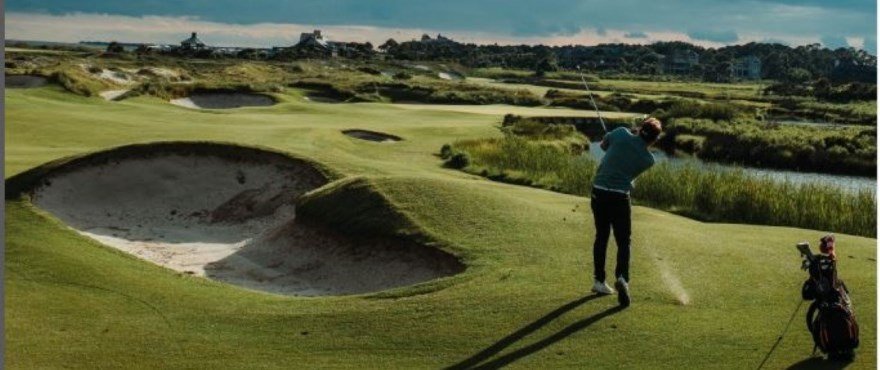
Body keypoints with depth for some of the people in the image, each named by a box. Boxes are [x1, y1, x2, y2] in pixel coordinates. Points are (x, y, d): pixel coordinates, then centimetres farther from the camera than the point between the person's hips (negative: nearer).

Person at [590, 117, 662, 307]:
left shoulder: (621, 133, -3)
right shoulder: (649, 159, -2)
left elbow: (603, 145, 16)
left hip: (598, 191, 3)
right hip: (619, 196, -3)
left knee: (601, 236, 16)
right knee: (623, 241, 6)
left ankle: (599, 281, 21)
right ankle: (622, 277, -18)